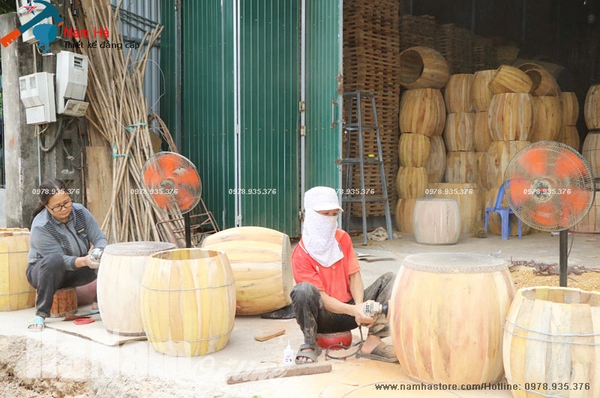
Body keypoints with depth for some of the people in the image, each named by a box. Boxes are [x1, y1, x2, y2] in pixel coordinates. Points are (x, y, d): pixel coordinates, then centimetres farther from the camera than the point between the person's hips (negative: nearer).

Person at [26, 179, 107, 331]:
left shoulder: (80, 211, -14)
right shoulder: (40, 227, -27)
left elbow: (99, 238, -15)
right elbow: (59, 260, -29)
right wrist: (84, 261, -46)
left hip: (77, 269, 4)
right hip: (45, 271, -4)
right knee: (54, 261, -40)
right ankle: (41, 314, -30)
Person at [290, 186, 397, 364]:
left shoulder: (343, 239, 3)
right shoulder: (300, 255, -14)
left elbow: (354, 276, -3)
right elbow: (322, 297, -19)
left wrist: (359, 306, -23)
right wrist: (353, 310, -34)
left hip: (349, 309, 5)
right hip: (323, 316, -5)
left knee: (389, 279, -11)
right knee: (304, 289, -36)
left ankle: (372, 342, -22)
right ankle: (310, 344, -13)